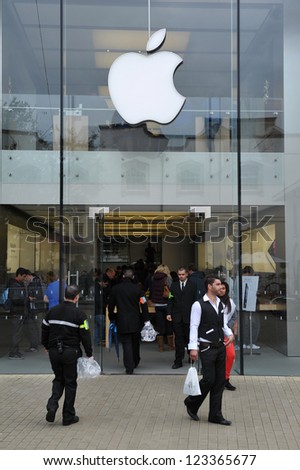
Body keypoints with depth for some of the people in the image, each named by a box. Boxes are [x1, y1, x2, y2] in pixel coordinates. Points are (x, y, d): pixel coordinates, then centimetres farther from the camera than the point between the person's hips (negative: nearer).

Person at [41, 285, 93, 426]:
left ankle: (52, 405, -1)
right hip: (70, 352, -4)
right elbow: (85, 335, -10)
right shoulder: (79, 314, -10)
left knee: (58, 379, 21)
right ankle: (68, 417, 13)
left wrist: (47, 346, 25)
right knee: (70, 383, 8)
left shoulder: (52, 311, 4)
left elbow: (44, 330, 11)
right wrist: (89, 354, -1)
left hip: (54, 351, 4)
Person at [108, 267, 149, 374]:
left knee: (126, 344, 1)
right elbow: (144, 305, -6)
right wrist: (146, 319, -1)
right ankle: (135, 362, 33)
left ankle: (129, 367, -4)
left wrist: (112, 318, 18)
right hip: (135, 321, 1)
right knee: (135, 343, 18)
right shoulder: (137, 288, -6)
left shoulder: (115, 288, -1)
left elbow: (111, 305, 6)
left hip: (122, 321, -1)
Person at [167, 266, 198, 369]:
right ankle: (178, 361, 6)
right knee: (178, 339, 2)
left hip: (189, 316, -1)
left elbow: (195, 301, 1)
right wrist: (168, 313, -1)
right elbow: (170, 300, 9)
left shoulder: (192, 285, 2)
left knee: (189, 338, 6)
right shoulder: (173, 285, 10)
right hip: (177, 316, 2)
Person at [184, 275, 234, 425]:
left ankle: (215, 415, 16)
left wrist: (230, 334, 1)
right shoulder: (199, 305, -10)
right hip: (207, 348, -7)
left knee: (220, 381, 7)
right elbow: (194, 327, -12)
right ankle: (191, 403, 19)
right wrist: (193, 348, -18)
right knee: (209, 379, -7)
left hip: (220, 346, 7)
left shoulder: (220, 304, 12)